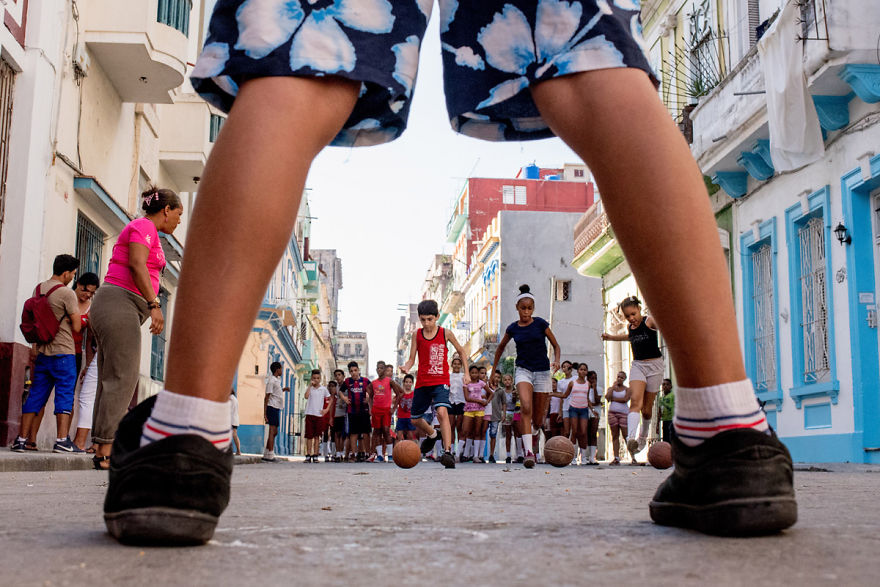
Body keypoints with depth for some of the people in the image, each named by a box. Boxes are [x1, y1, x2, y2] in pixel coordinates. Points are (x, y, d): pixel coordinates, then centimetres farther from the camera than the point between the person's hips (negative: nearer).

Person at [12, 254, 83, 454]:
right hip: (63, 352, -6)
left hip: (42, 352, 6)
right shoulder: (67, 293, -11)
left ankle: (22, 439, 9)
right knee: (64, 394, -5)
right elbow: (76, 327, -10)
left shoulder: (38, 289, 11)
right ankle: (62, 440, -10)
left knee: (36, 395, 9)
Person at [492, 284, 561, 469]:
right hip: (523, 370, 0)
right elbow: (501, 347, 22)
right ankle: (528, 452, -31)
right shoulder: (512, 329, 4)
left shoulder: (541, 324, -2)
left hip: (542, 371, 0)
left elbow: (555, 345, 5)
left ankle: (535, 433, 44)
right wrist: (494, 367, 25)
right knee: (526, 407, -28)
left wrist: (556, 361, -14)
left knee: (538, 420, 5)